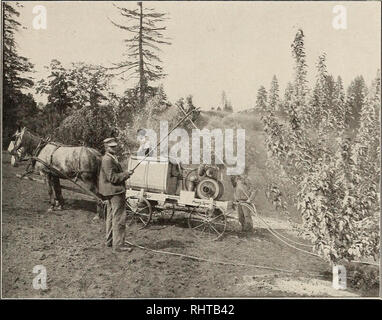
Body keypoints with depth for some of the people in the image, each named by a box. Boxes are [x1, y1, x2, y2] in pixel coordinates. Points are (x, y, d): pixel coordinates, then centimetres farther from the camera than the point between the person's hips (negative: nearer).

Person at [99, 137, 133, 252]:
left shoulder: (112, 158, 16)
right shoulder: (107, 160, -17)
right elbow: (112, 177, -23)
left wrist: (124, 174, 11)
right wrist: (126, 174, -15)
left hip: (111, 192, 11)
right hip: (115, 192, -11)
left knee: (111, 217, 18)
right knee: (119, 218, -8)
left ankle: (110, 241, 30)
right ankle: (118, 244, -5)